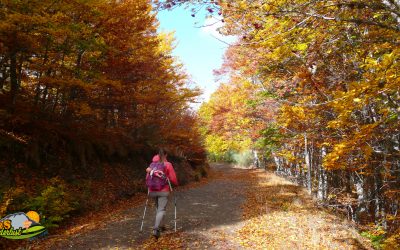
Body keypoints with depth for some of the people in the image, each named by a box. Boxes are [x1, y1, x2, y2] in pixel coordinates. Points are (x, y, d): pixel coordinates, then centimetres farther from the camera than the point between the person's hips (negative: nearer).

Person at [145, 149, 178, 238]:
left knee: (158, 208, 23)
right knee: (161, 210, -5)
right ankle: (156, 229, -20)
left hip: (153, 190, 5)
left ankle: (160, 226, 32)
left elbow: (147, 177, 5)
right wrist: (176, 184, 14)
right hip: (164, 191, -4)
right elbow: (173, 178, -6)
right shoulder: (168, 165, -5)